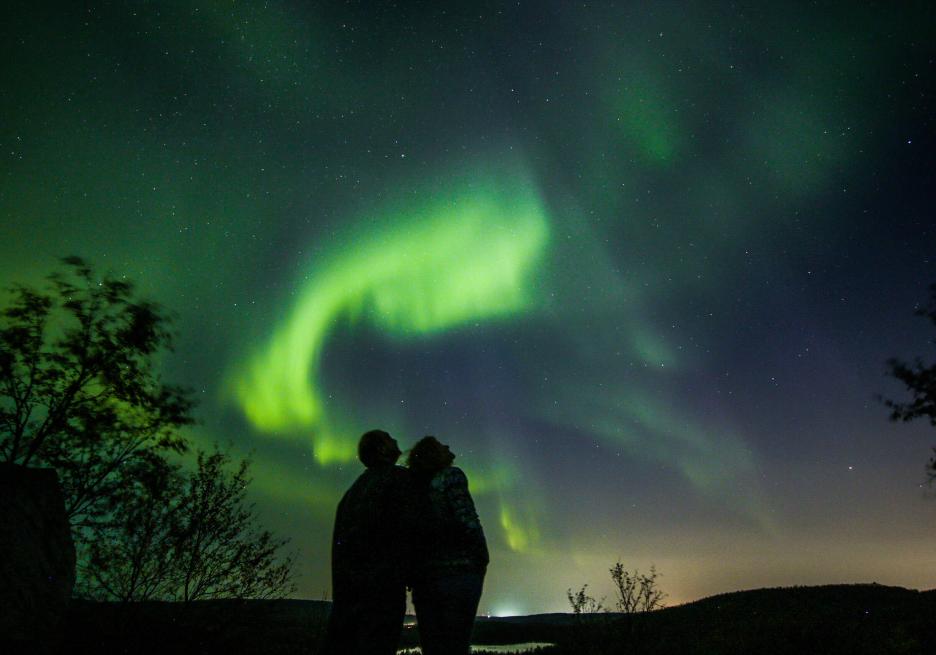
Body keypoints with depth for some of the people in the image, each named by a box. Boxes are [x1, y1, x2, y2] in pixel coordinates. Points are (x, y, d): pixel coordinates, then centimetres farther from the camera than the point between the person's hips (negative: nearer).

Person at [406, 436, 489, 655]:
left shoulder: (413, 486, 15)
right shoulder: (451, 475, -2)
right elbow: (467, 520, -12)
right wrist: (483, 560, -2)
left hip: (424, 575, 6)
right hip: (458, 569, -6)